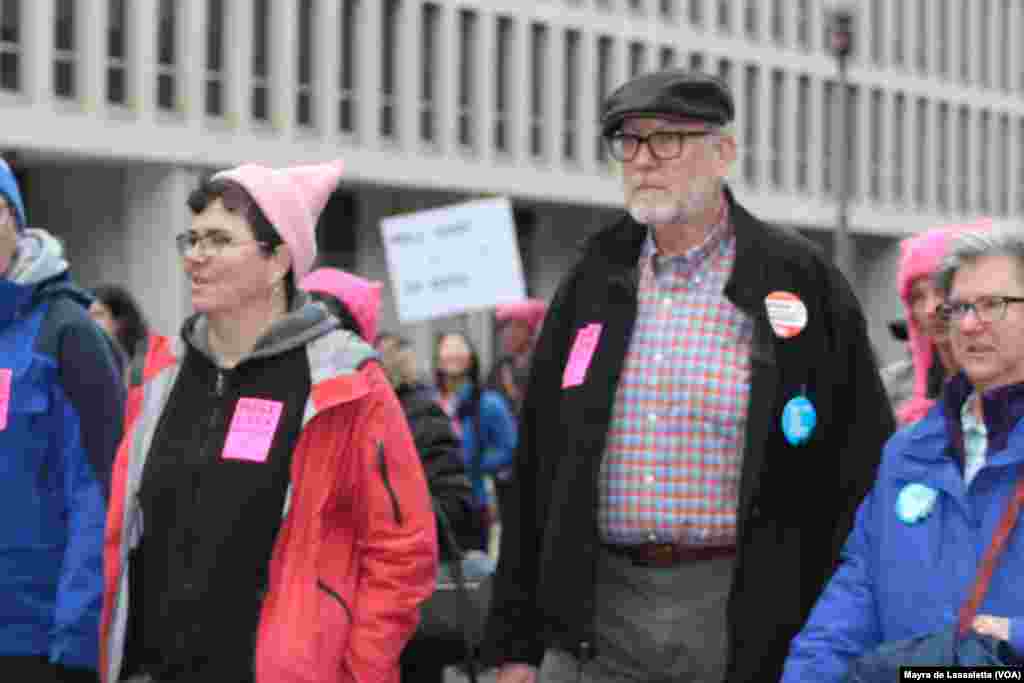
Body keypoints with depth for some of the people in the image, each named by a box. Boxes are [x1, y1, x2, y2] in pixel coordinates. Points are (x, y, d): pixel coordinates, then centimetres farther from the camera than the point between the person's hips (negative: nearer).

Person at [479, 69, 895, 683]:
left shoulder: (799, 281, 0)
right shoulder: (593, 284, 12)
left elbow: (862, 471, -1)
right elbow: (534, 473, 13)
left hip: (737, 613, -3)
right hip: (600, 608, 3)